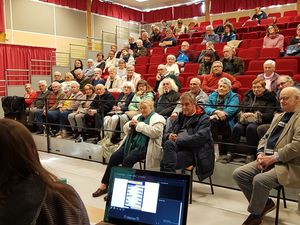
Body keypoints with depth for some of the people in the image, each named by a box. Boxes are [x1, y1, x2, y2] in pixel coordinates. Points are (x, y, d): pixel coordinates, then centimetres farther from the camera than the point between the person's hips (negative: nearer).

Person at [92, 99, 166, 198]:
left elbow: (155, 132, -19)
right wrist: (130, 124, -2)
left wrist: (139, 125, -16)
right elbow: (126, 129, 22)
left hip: (143, 147, -7)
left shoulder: (157, 119, -1)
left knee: (128, 160, -29)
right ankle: (104, 185, -9)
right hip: (131, 144, 7)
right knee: (114, 157, -13)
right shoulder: (138, 117, 22)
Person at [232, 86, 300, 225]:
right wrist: (261, 154, -1)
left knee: (260, 180, -31)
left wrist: (273, 158, -19)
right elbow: (265, 137, 19)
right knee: (238, 174, -7)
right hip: (269, 160, 8)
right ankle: (265, 203, 11)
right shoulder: (278, 117, 20)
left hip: (289, 164, -8)